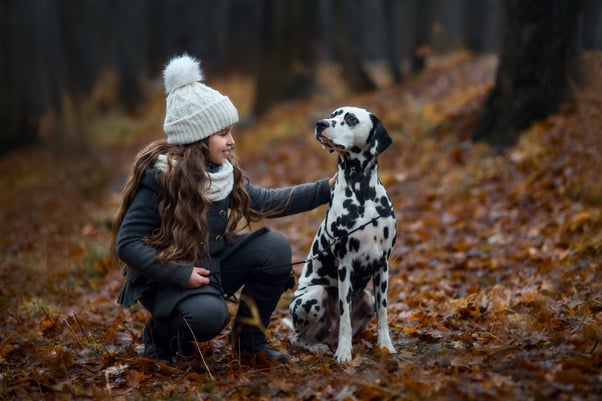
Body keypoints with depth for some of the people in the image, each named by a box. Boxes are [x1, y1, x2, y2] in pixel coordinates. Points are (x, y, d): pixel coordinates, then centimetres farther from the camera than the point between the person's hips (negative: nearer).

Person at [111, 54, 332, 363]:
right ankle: (160, 334, 0)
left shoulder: (224, 171, 0)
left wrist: (326, 188, 3)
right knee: (209, 314, -36)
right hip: (167, 280, -7)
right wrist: (182, 275, -26)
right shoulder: (159, 176, -21)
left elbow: (267, 202, 10)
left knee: (275, 246, -12)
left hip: (212, 265, 7)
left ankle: (248, 337, 4)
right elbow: (127, 244, -21)